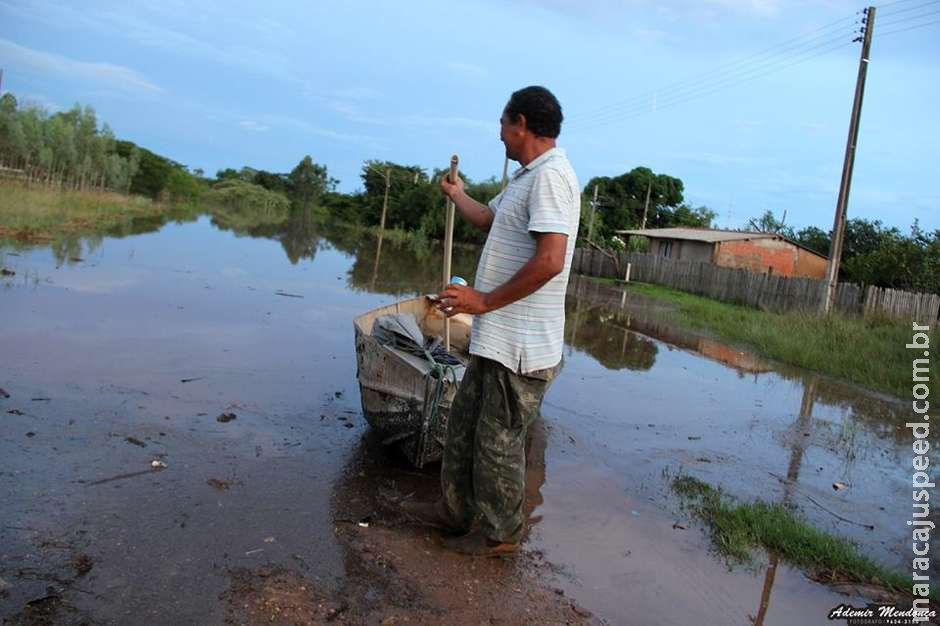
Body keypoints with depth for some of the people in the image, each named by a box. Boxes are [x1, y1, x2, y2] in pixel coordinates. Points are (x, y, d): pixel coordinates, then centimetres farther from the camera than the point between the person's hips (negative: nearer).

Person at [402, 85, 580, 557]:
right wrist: (456, 194, 49)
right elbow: (488, 219, 33)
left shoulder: (550, 176, -18)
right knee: (464, 426, 19)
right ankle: (456, 509, 35)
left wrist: (484, 301, -19)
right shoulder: (525, 177, 16)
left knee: (499, 443, 4)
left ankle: (499, 534, 23)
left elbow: (549, 261, -27)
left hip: (520, 346, -10)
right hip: (496, 340, 10)